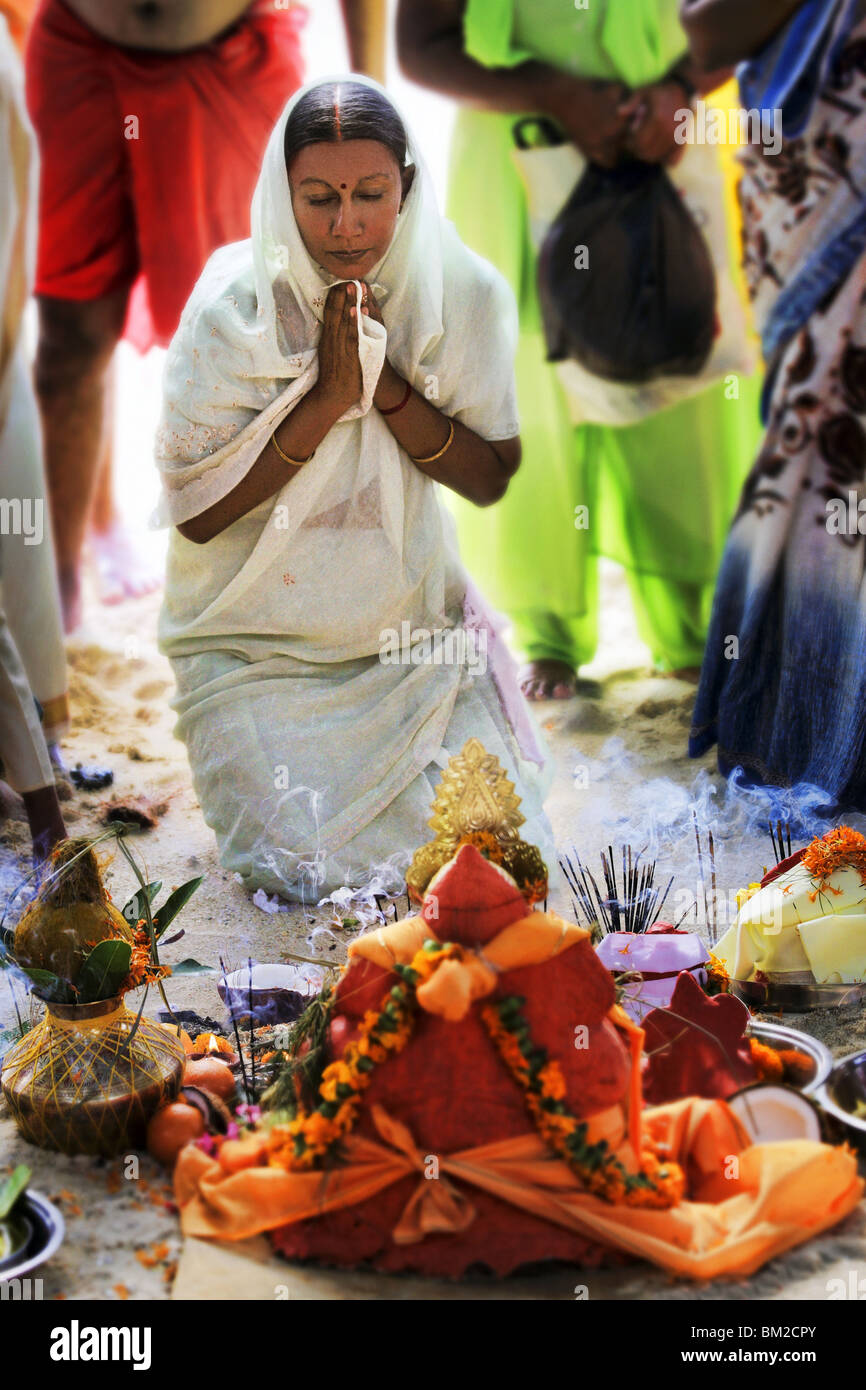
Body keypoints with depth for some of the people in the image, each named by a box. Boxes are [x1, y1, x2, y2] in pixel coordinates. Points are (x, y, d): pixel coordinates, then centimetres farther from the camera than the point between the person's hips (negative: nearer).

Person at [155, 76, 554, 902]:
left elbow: (489, 480, -4)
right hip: (258, 642, -2)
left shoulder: (465, 293, -7)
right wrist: (325, 399, -24)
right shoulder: (234, 306, -14)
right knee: (308, 869, -16)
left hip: (414, 630, 2)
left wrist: (386, 384, -20)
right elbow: (193, 511, -15)